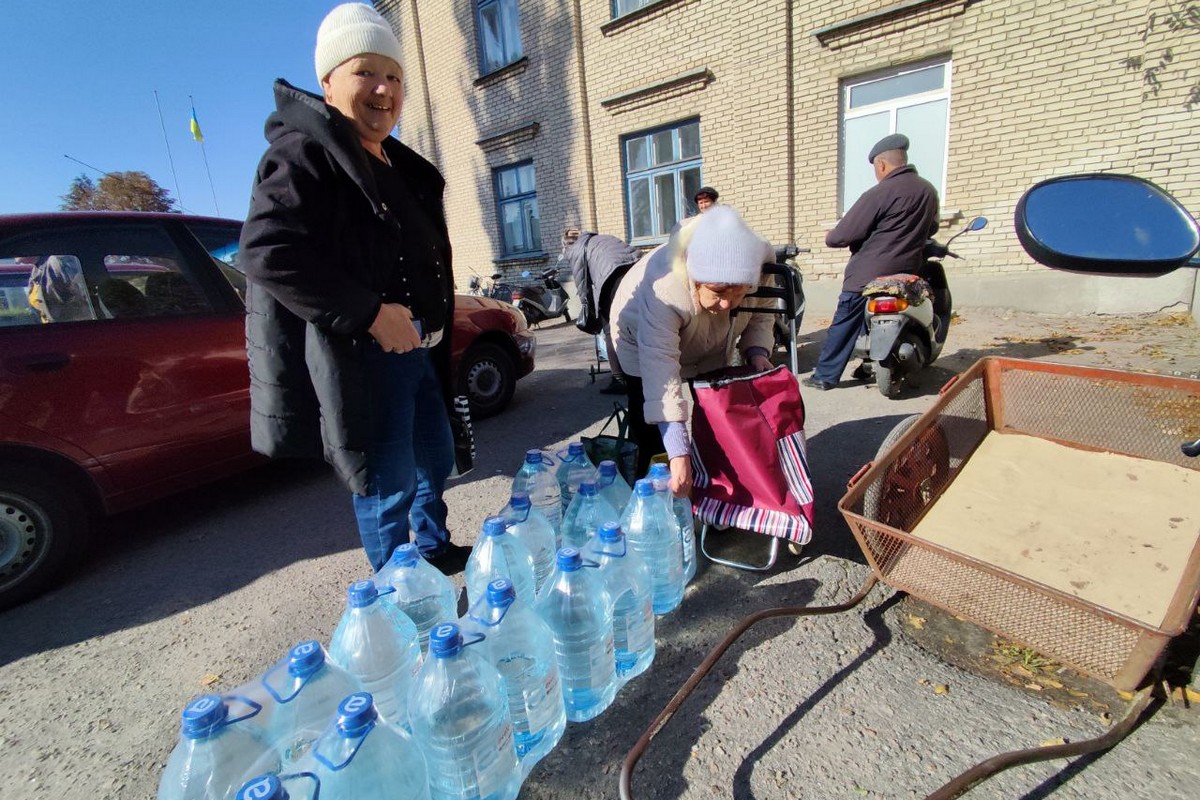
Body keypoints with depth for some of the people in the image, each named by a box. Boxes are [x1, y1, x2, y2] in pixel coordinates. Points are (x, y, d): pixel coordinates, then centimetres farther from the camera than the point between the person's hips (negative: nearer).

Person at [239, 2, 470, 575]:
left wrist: (434, 324, 17)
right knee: (387, 486, 1)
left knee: (437, 461, 21)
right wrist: (368, 313, -26)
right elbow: (265, 251, -22)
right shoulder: (304, 153, -9)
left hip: (417, 350, 9)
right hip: (359, 357, -9)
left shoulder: (400, 165, 18)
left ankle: (434, 549, 45)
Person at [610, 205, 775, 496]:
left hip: (709, 349, 5)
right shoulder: (663, 289, -44)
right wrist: (679, 454, -51)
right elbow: (660, 369, -47)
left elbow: (761, 315, -8)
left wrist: (757, 351, -28)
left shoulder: (761, 259, -28)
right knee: (654, 442, -11)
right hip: (645, 344, -5)